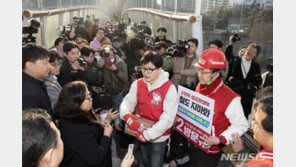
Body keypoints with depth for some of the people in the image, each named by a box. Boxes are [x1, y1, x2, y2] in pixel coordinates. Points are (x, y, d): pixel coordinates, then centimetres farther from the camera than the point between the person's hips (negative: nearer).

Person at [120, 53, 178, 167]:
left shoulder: (169, 88, -21)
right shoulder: (137, 84, -6)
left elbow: (168, 117, -24)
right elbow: (128, 101, -5)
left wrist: (149, 134, -29)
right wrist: (126, 114, -28)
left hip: (159, 136, -4)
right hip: (141, 133, 5)